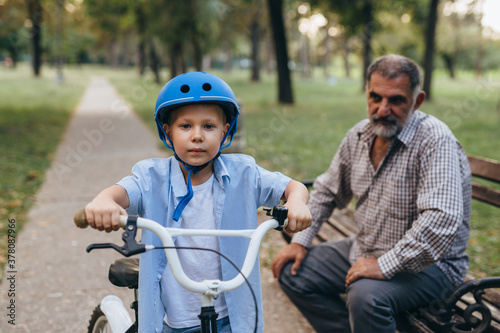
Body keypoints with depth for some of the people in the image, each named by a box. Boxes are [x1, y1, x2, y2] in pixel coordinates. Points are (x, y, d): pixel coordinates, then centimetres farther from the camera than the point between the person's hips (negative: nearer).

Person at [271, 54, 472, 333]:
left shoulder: (436, 141, -23)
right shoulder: (359, 135, 1)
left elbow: (442, 219, -34)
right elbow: (327, 191, 14)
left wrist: (384, 266, -31)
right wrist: (300, 240, 6)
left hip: (426, 264, -7)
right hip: (365, 252, 8)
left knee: (366, 296, -35)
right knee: (291, 272, 3)